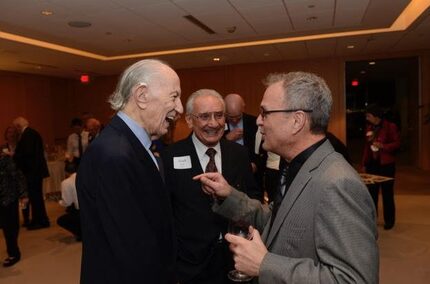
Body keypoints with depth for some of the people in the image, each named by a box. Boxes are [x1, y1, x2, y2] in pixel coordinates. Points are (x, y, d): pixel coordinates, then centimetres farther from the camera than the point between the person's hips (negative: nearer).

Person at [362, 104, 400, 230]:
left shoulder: (390, 127, -7)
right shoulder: (369, 128, 9)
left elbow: (397, 144, -7)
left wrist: (382, 146, -22)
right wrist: (364, 163, 10)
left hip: (386, 164, -5)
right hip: (372, 164, 5)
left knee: (387, 193, 5)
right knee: (371, 192, 9)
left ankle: (389, 221, 17)